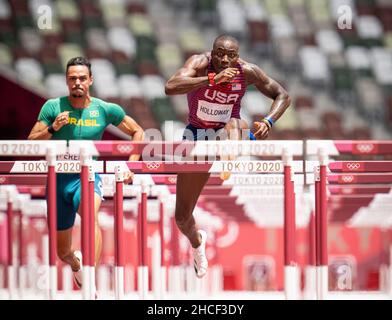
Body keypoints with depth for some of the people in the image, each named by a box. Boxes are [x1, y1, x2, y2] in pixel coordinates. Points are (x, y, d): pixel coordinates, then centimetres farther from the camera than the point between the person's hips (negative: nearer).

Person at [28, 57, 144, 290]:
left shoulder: (106, 110, 0)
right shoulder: (53, 107, 0)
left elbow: (138, 132, 12)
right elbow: (31, 143, -1)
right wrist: (52, 128, -18)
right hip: (58, 179, 2)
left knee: (91, 215, -38)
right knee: (63, 252, 10)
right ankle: (77, 264, 49)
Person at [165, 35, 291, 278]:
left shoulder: (247, 72, -17)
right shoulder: (200, 64, -23)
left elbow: (283, 95, -5)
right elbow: (170, 87, -42)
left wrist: (268, 122, -24)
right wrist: (213, 79, -50)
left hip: (230, 132, 0)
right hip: (198, 137, 0)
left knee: (234, 126, -40)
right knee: (182, 216, 8)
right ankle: (197, 241, 43)